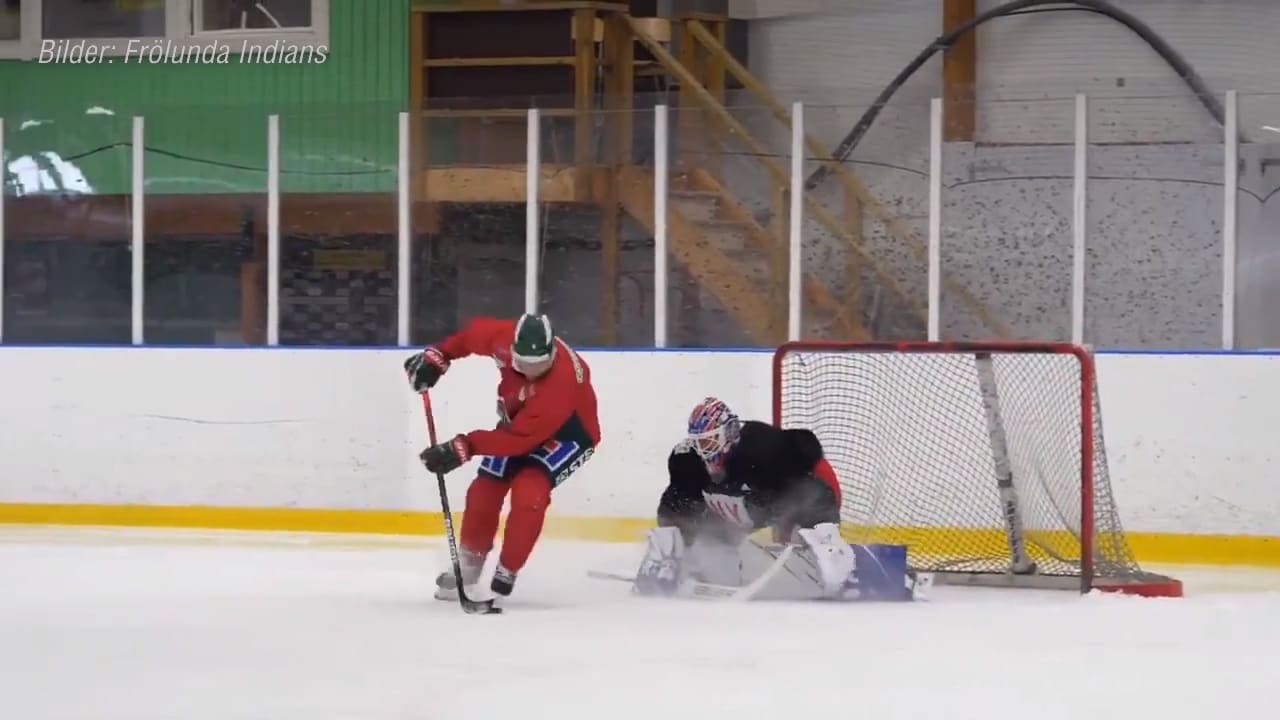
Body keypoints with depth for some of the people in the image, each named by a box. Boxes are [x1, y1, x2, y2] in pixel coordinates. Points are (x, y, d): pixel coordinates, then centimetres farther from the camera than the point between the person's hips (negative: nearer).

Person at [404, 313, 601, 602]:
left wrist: (464, 448, -44)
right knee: (484, 490, 3)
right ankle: (468, 567, 24)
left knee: (528, 492, -26)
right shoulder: (505, 338, -27)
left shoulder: (562, 383, -42)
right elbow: (474, 333, -2)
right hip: (519, 418, 6)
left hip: (568, 432, -6)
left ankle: (505, 576, -14)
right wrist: (437, 355, -6)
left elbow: (520, 438, -41)